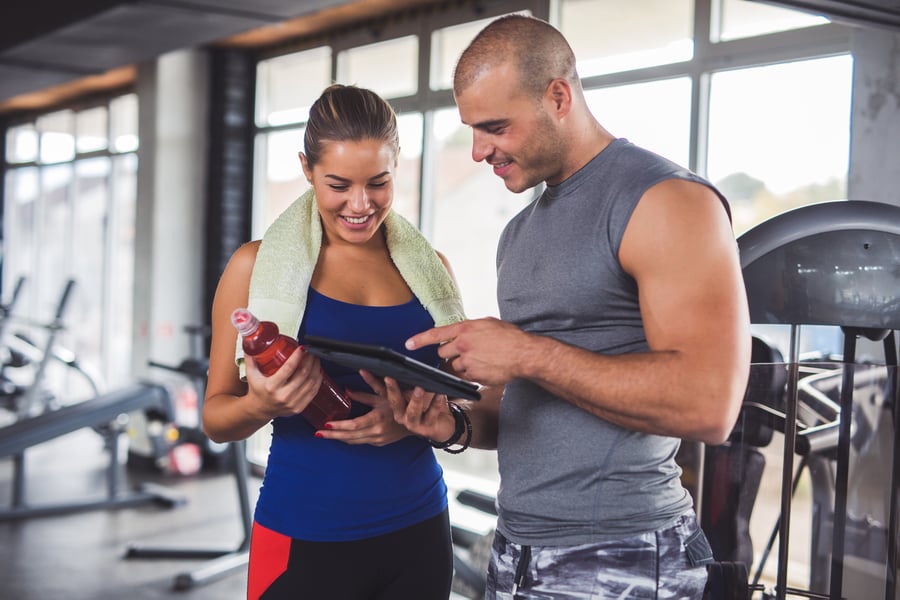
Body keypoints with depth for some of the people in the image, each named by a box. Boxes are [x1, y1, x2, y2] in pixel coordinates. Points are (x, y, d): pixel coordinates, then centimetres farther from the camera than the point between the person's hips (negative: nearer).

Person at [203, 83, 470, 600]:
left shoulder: (430, 268, 4)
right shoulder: (258, 265, -4)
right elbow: (216, 417, -1)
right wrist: (261, 406, -22)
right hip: (304, 544, -2)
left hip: (418, 537, 3)